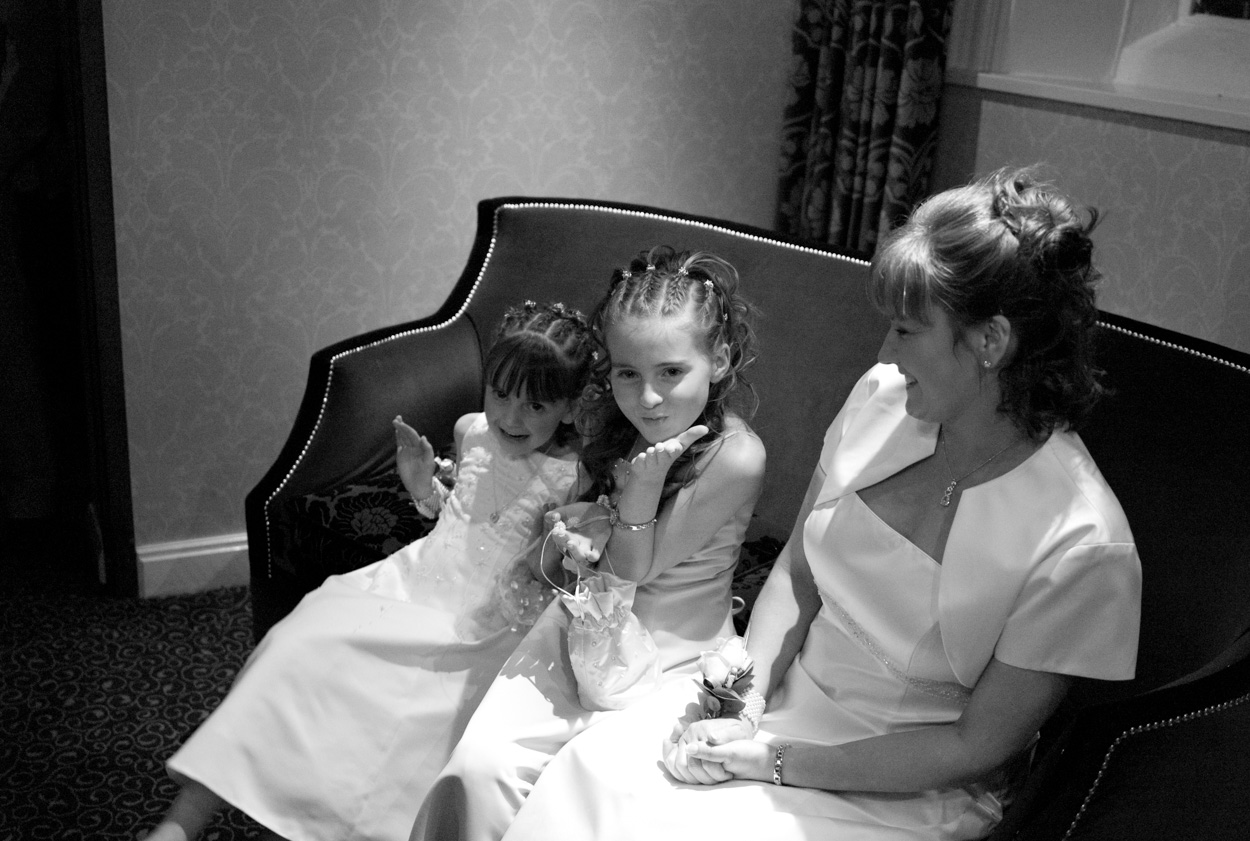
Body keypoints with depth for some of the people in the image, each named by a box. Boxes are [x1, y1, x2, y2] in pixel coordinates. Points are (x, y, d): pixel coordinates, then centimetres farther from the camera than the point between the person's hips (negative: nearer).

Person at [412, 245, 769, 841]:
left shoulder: (735, 457, -22)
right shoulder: (615, 421, -3)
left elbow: (631, 576, -13)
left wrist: (643, 485, -26)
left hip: (669, 652, -4)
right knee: (480, 764, -14)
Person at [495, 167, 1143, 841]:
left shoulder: (1082, 549, -23)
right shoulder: (882, 397, -7)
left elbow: (975, 746, -15)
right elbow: (796, 573, 5)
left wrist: (779, 761, -16)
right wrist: (746, 687, -10)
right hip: (785, 702, 5)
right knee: (584, 773, -13)